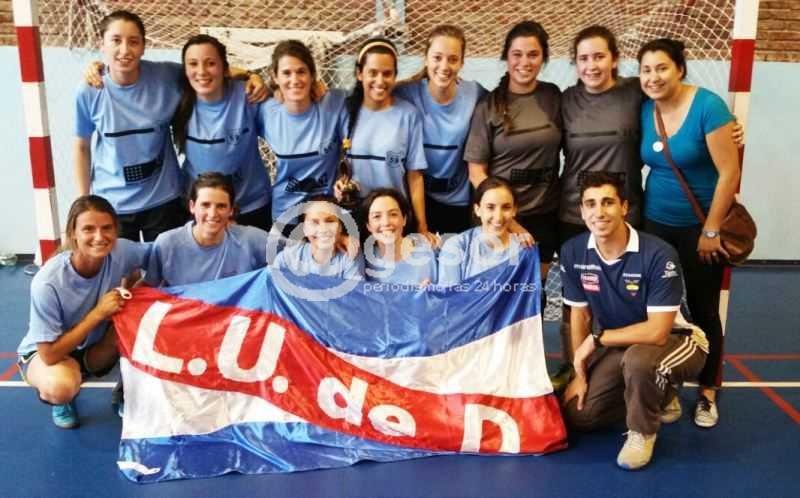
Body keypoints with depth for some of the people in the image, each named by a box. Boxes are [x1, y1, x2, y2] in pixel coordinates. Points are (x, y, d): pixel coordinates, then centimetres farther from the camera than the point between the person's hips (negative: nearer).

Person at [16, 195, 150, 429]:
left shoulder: (121, 252, -23)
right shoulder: (47, 283, -32)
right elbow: (49, 354, -27)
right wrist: (98, 313, -31)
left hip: (95, 349, 4)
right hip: (43, 353, -3)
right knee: (61, 387, -37)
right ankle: (54, 396, 3)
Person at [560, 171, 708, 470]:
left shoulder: (658, 254, -28)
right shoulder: (573, 252, -12)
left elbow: (657, 332, -29)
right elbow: (579, 316, -1)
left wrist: (596, 339, -21)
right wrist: (580, 374, -3)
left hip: (674, 340, -5)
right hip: (617, 345, 6)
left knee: (638, 359, -40)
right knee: (577, 415, -5)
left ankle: (643, 431, -8)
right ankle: (657, 397, 20)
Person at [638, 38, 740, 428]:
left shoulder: (708, 106, -17)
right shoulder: (643, 109, -3)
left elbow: (729, 173, -17)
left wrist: (711, 231, -15)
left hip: (701, 226, -4)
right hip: (656, 224, 4)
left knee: (703, 309, 7)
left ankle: (707, 392, 23)